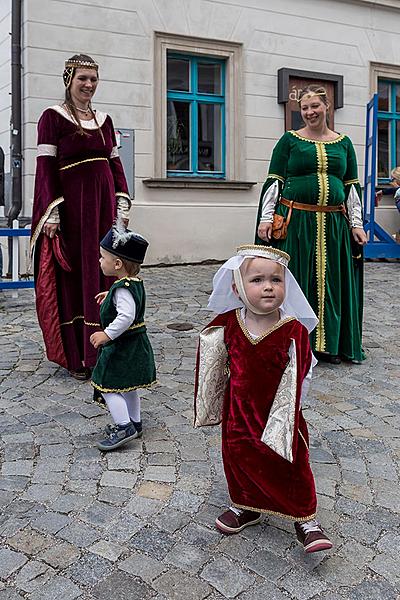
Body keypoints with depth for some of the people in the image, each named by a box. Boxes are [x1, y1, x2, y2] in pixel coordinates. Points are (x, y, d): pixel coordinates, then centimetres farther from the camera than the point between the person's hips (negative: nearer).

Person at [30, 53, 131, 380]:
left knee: (103, 274, 6)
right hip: (72, 204, -5)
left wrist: (123, 204, 7)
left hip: (104, 205, 5)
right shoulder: (53, 117, -1)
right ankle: (76, 357, 8)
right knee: (73, 276, -1)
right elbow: (46, 166, -7)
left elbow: (115, 163, 15)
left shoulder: (104, 119, 15)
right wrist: (51, 212, -15)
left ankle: (99, 350, 17)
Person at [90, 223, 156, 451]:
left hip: (122, 347, -10)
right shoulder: (135, 282, 5)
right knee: (128, 385, 21)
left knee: (109, 386, -3)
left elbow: (126, 316, -36)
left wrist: (107, 334, -33)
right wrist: (110, 296, 29)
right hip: (135, 343, 10)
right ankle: (134, 422, 33)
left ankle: (124, 427, -1)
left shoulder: (122, 288, -24)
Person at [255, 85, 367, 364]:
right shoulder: (290, 140, 5)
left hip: (333, 224, 3)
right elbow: (273, 182, 2)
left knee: (332, 282, 7)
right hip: (295, 222, -3)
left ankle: (329, 343, 20)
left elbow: (352, 187, 14)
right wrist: (266, 218, -7)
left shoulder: (343, 143, 13)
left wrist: (356, 224, 7)